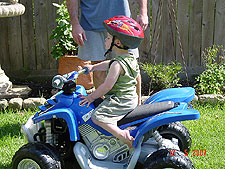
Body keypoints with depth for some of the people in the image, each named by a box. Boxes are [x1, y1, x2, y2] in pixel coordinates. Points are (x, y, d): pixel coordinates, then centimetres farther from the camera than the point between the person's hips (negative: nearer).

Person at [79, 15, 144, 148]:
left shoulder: (118, 64, -22)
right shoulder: (131, 58, 9)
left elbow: (107, 86, -21)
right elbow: (108, 65, 25)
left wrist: (92, 97, -10)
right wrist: (93, 67, 23)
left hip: (120, 101, -10)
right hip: (131, 98, 10)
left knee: (97, 117, -18)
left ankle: (123, 135, -26)